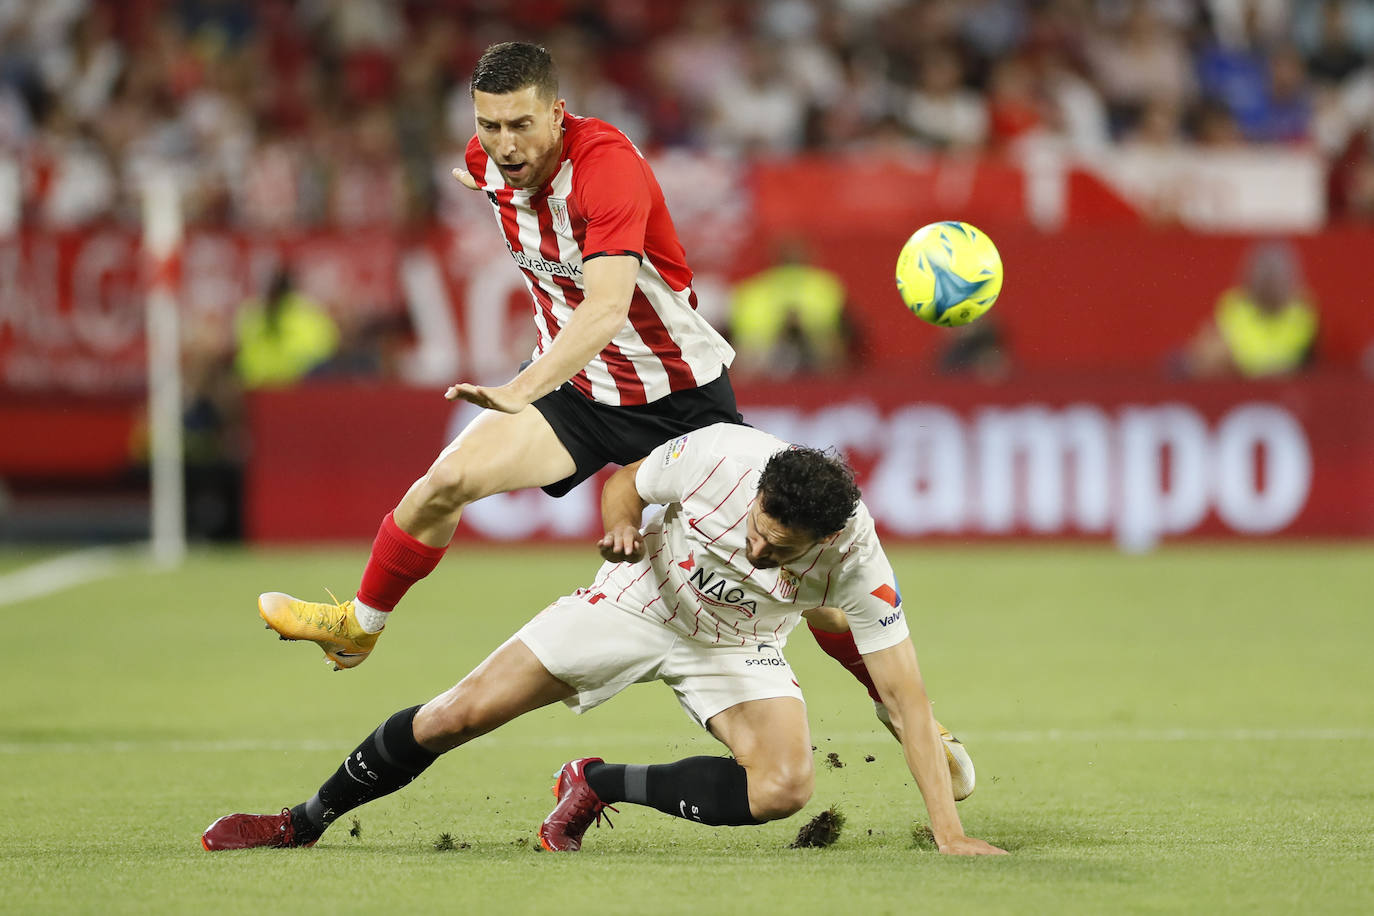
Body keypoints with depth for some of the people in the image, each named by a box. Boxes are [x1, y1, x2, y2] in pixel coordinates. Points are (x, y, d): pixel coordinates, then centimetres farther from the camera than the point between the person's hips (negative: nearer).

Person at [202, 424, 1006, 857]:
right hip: (640, 603, 0)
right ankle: (305, 823, 17)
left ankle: (597, 787, -4)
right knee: (457, 716, -6)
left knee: (784, 787, -28)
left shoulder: (855, 557, -34)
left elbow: (906, 701, -30)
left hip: (737, 650, 0)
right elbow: (627, 482, -9)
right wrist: (623, 526, -33)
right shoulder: (718, 455, -33)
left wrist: (951, 833, -35)